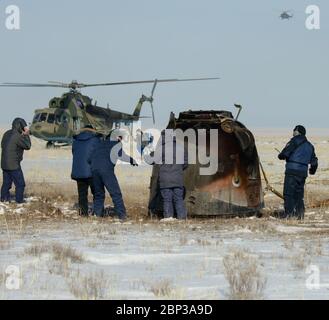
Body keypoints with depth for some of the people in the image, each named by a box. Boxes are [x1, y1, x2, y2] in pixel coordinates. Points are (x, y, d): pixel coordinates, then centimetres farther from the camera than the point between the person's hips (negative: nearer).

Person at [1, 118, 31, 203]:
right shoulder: (17, 136, -19)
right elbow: (27, 146, -11)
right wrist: (26, 135, -1)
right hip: (13, 165, -8)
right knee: (20, 184, 1)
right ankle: (19, 200, 2)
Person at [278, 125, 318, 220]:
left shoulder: (295, 141, -4)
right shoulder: (309, 145, 18)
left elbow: (285, 153, -13)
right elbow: (314, 161, 21)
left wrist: (281, 156, 9)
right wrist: (312, 170, 40)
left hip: (292, 170, -7)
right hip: (303, 172, 7)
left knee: (288, 194, -6)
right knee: (299, 194, 15)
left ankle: (289, 214, -13)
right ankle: (300, 214, 12)